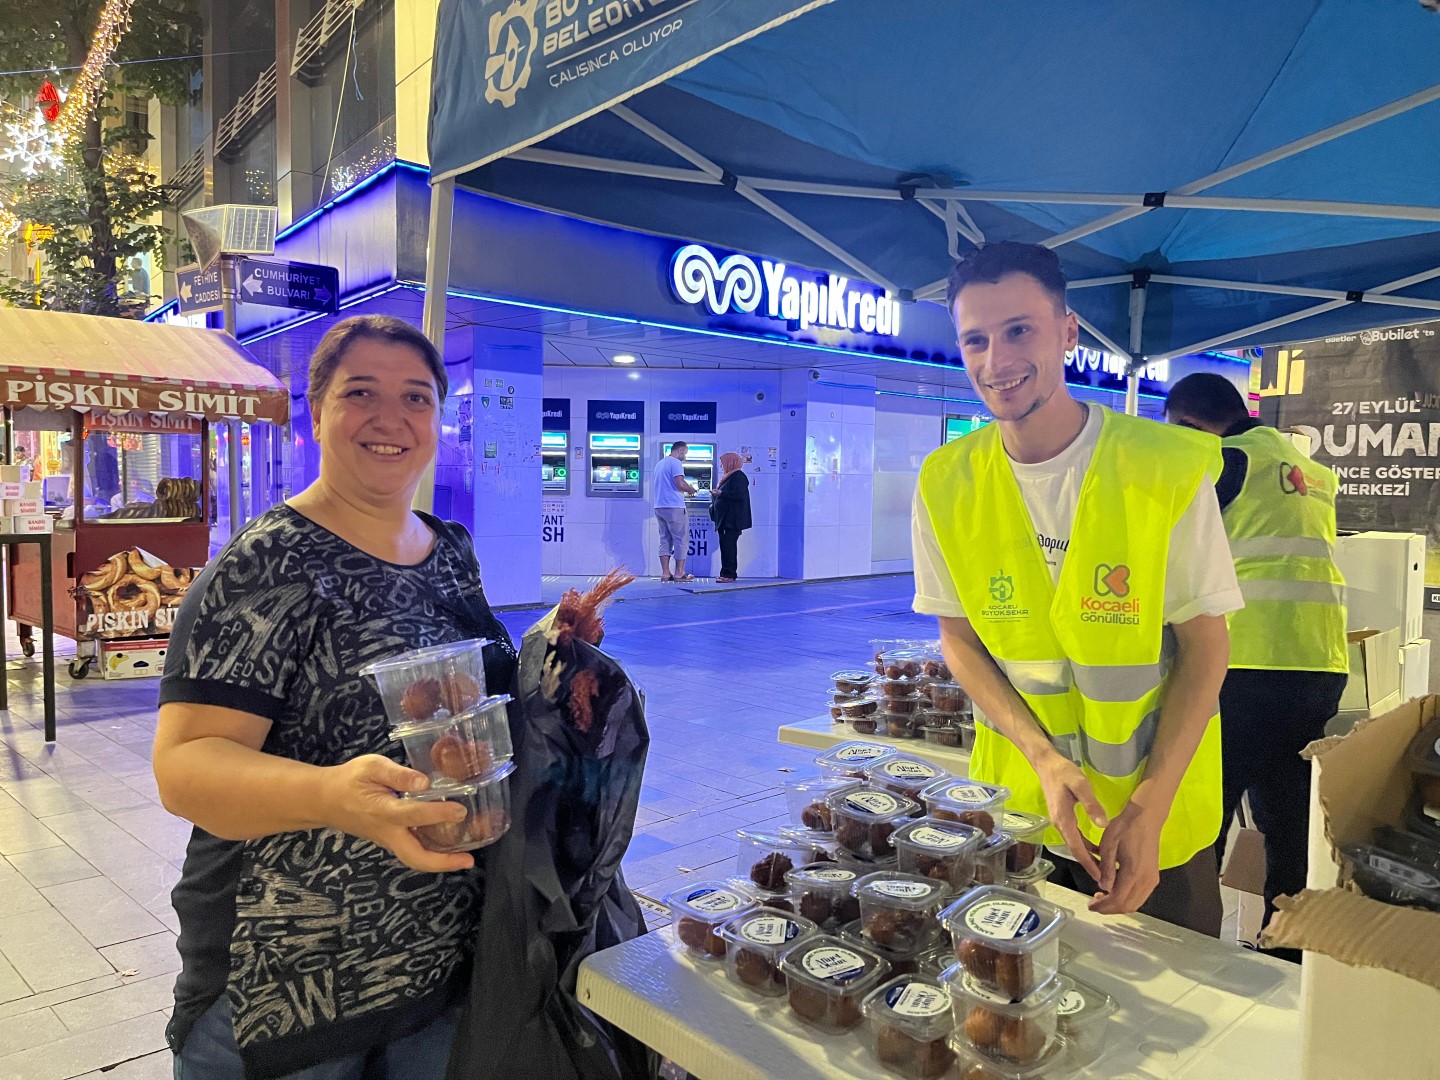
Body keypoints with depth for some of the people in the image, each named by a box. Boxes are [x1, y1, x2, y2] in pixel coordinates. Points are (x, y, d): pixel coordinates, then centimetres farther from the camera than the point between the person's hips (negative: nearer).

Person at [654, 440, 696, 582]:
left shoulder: (660, 463, 19)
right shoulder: (676, 463, -8)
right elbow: (680, 484, -19)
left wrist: (684, 490, 22)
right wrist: (691, 489, 0)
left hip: (659, 506, 8)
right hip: (673, 507, -8)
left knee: (665, 540, 9)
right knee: (682, 540, -1)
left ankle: (665, 573, 5)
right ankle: (679, 573, -1)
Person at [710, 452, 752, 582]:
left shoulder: (738, 476, -9)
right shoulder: (728, 476, 20)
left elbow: (739, 494, -21)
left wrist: (721, 493, -17)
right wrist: (715, 496, 12)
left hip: (732, 520, -10)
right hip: (724, 519, 10)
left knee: (728, 545, -11)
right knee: (725, 546, 8)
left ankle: (728, 574, -11)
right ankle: (728, 573, 12)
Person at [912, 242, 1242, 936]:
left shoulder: (1170, 469, -16)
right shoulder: (945, 484, -8)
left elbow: (1205, 643, -10)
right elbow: (959, 637, 0)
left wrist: (1150, 805, -17)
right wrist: (1043, 756, -14)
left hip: (1156, 808, -2)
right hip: (1015, 804, 2)